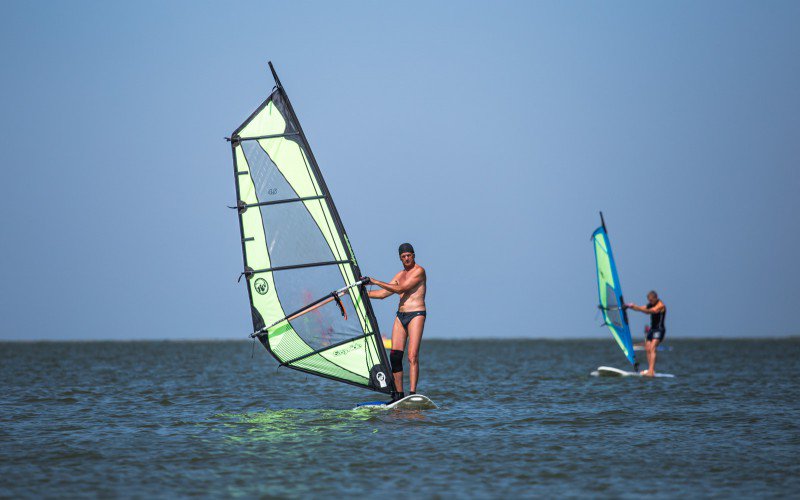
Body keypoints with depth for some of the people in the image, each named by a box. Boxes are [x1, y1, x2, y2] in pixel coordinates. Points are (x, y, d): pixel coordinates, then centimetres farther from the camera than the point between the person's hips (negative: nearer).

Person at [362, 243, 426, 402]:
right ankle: (399, 394, 5)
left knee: (412, 356, -16)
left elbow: (400, 289, -14)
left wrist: (376, 282, -12)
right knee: (395, 356, -1)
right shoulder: (400, 275, 20)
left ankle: (413, 393, -21)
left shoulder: (419, 271, -5)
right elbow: (383, 293, 20)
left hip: (416, 314, -7)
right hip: (400, 316, 7)